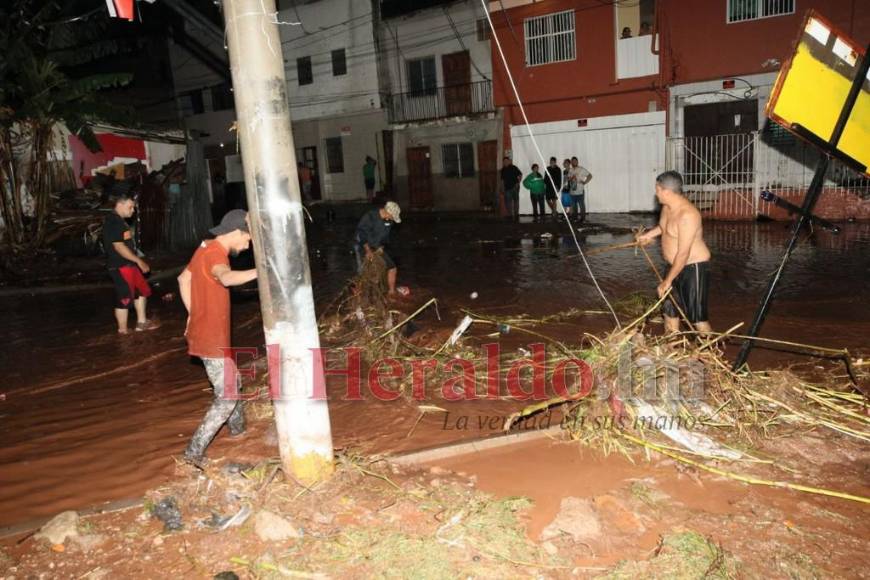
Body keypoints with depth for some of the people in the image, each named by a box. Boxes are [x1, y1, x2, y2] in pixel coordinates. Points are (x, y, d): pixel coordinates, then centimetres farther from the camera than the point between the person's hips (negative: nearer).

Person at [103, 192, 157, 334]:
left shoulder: (120, 221, 14)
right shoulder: (112, 222, -17)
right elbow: (119, 247, -23)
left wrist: (138, 262, 17)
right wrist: (139, 261, -19)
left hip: (129, 265, 10)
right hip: (120, 267, -10)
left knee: (142, 291, 17)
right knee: (124, 298, -2)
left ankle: (141, 322, 26)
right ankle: (123, 331, 9)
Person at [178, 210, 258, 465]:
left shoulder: (205, 249, 8)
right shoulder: (215, 255, -23)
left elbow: (184, 278, 23)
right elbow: (226, 278, -48)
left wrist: (193, 313, 24)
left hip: (204, 333, 10)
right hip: (211, 340, -10)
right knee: (227, 396, -4)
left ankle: (238, 428, 44)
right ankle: (194, 451, -1)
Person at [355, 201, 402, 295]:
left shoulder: (389, 220, -7)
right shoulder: (370, 216, -27)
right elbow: (361, 233, -22)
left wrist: (380, 247, -2)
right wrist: (368, 250, -22)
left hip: (377, 248, 6)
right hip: (363, 247, -6)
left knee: (392, 268, 4)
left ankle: (391, 292, 16)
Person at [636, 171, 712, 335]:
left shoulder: (687, 215, -28)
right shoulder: (667, 207, 0)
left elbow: (683, 253, -28)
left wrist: (668, 280, -24)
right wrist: (648, 235, 27)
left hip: (694, 268, -9)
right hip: (676, 266, 10)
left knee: (697, 316, -7)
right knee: (669, 308, 18)